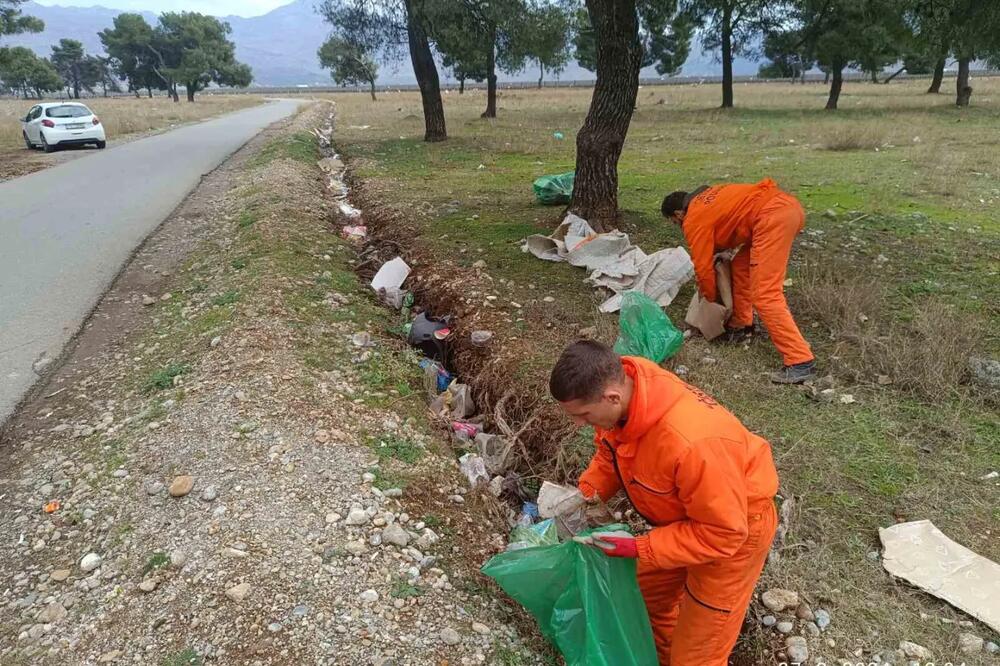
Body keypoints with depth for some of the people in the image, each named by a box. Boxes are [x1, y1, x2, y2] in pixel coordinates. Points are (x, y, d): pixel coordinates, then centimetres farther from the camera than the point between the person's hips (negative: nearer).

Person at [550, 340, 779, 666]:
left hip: (735, 527, -7)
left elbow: (722, 532, -30)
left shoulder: (691, 443, -45)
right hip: (683, 512, 7)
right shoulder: (619, 385, -22)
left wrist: (639, 548, -28)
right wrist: (585, 493, -14)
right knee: (648, 594, 28)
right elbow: (611, 452, 0)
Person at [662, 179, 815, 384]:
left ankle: (800, 362, -14)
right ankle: (741, 325, 34)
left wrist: (711, 297, 24)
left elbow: (703, 265, 9)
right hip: (789, 205, 10)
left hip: (773, 216, -10)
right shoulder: (704, 198, 28)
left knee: (765, 295, -10)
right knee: (742, 265, 24)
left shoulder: (693, 220, 4)